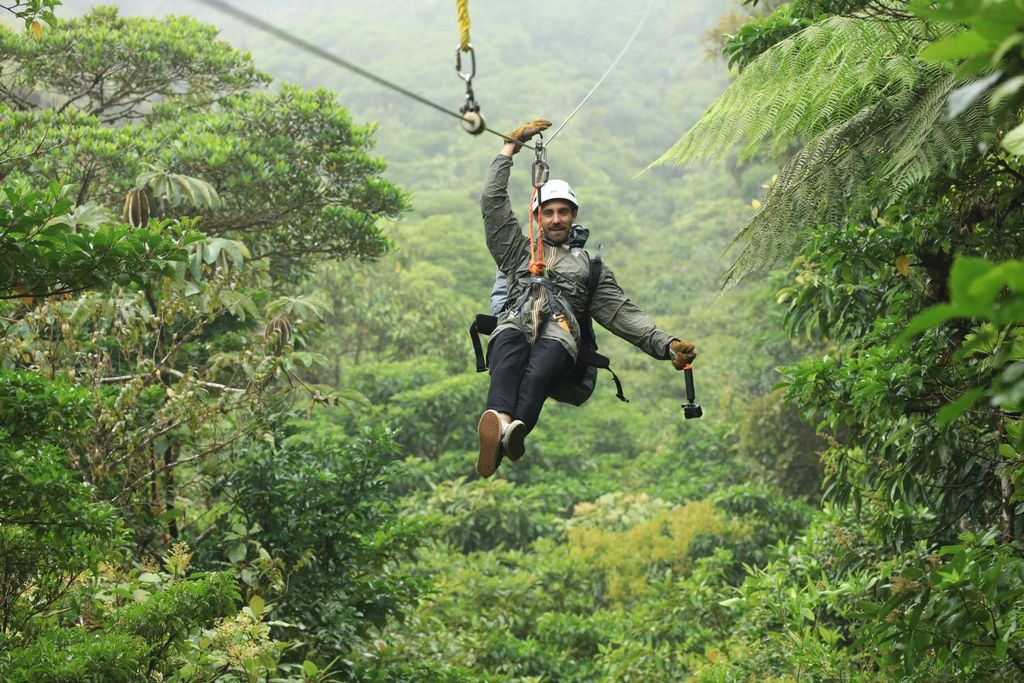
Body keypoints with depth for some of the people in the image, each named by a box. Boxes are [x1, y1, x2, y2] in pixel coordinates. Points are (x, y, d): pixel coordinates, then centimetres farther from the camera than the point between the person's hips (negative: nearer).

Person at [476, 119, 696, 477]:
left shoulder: (589, 264, 33)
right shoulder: (518, 249, 36)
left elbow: (621, 311, 21)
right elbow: (493, 201, 30)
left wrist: (665, 343, 6)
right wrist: (511, 145, 29)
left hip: (559, 332, 0)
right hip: (514, 324, 0)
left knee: (538, 371, -40)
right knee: (510, 359, -41)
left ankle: (512, 433, -69)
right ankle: (500, 424, -71)